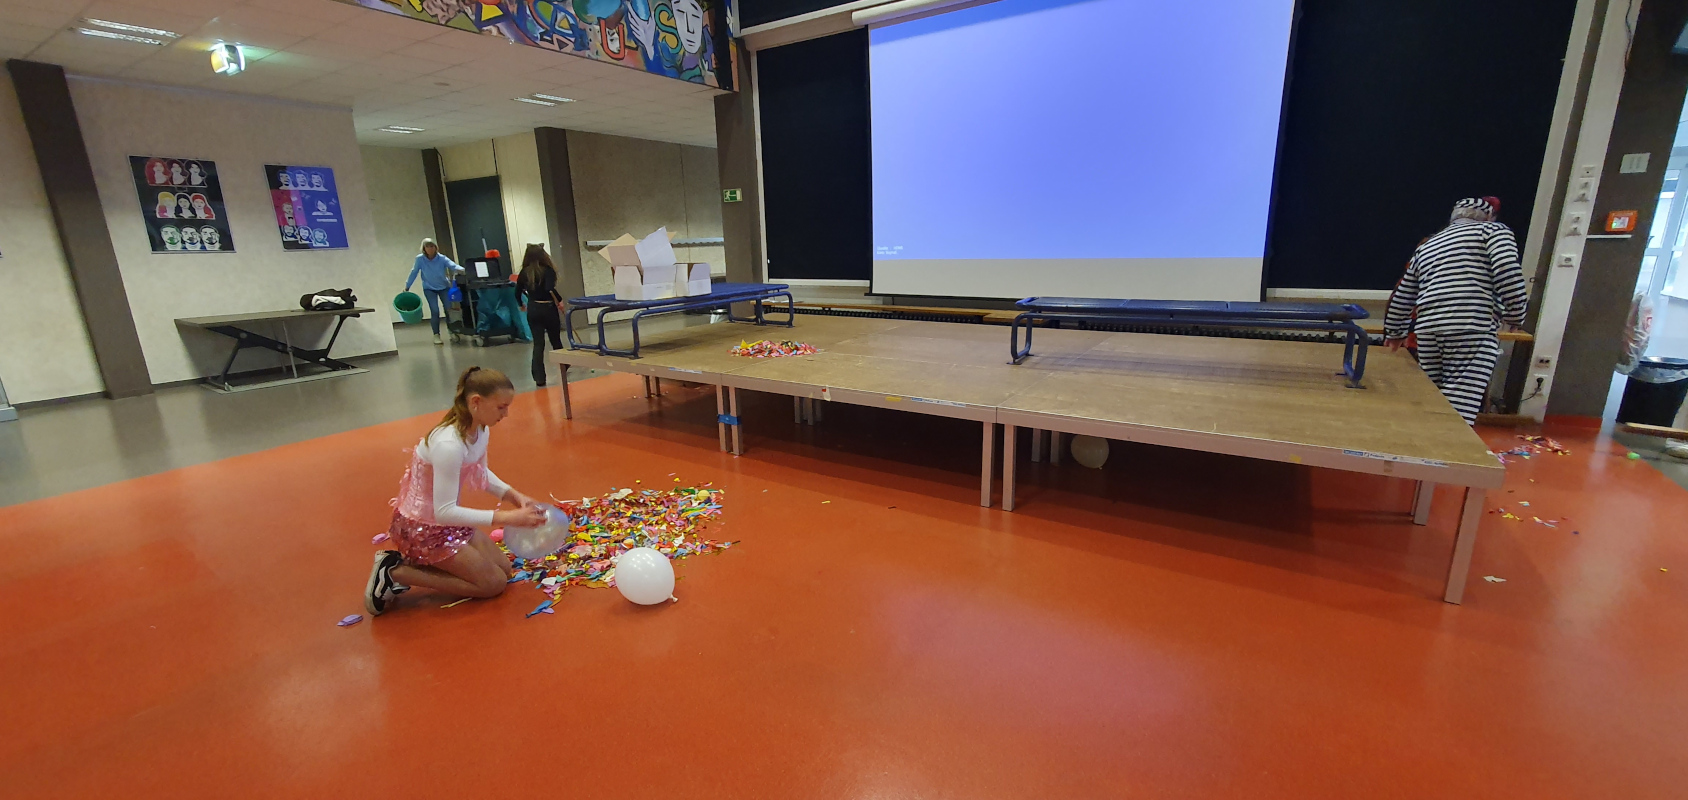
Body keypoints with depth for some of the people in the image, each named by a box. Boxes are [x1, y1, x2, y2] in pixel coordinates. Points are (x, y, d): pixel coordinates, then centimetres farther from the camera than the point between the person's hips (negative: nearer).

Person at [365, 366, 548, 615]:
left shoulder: (481, 429, -6)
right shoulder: (449, 445, -33)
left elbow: (480, 474, 11)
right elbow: (444, 511, -31)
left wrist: (514, 496, -5)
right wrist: (507, 517, -32)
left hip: (445, 518, 9)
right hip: (422, 527, -9)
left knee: (503, 569, 12)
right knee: (494, 583, -1)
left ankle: (418, 563, 15)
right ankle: (396, 573, 2)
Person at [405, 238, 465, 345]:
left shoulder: (442, 258, -17)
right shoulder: (420, 259, -15)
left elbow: (452, 265, -33)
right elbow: (414, 273, -6)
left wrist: (462, 270, -55)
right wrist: (407, 287, 0)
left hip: (444, 287, 1)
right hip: (429, 288, -1)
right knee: (435, 311, -11)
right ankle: (436, 335, -1)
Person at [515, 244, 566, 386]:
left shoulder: (524, 272, 1)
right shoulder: (548, 270, -11)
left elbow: (518, 293, 7)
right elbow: (549, 288, -28)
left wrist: (522, 304, 27)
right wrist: (559, 300, -14)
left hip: (532, 309, 3)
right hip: (548, 309, -3)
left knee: (538, 344, 5)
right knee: (556, 341, 14)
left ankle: (539, 377, -1)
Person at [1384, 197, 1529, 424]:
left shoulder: (1426, 246, 27)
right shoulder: (1495, 230, 11)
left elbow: (1402, 298, 30)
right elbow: (1507, 273, -8)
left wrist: (1394, 333, 42)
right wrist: (1516, 315, 2)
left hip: (1428, 330, 6)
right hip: (1473, 330, -5)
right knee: (1458, 415, -10)